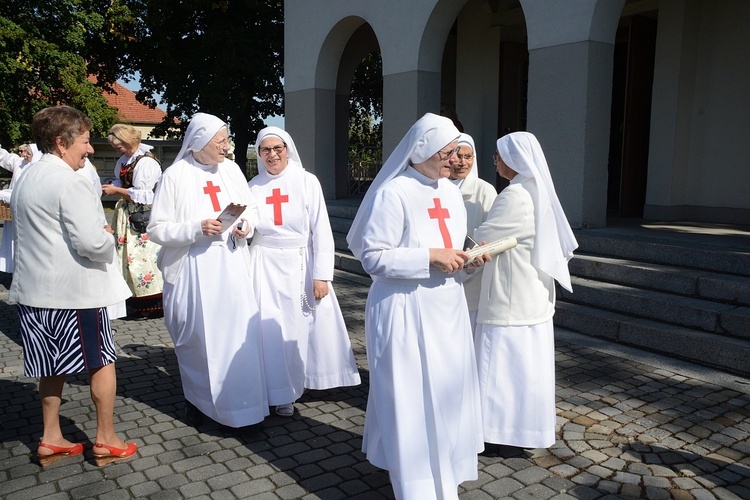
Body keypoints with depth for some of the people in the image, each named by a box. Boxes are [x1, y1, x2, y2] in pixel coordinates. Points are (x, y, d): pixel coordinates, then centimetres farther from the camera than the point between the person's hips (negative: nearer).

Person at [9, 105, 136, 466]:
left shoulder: (25, 179, 12)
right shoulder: (69, 182, -18)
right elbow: (91, 242, -25)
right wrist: (110, 240, -2)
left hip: (35, 289, 9)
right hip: (75, 290, -8)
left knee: (53, 366, 18)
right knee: (102, 362, 6)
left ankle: (51, 439, 27)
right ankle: (106, 441, 16)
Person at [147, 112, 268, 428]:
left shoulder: (230, 169, 5)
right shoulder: (175, 176, -6)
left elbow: (251, 208, 17)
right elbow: (157, 229, -6)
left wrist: (247, 225, -5)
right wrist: (197, 228, -19)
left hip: (232, 266, 3)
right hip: (193, 271, -3)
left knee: (237, 334, 3)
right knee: (198, 337, 7)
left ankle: (237, 404, 19)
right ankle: (197, 399, 29)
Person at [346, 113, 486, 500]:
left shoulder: (450, 191, 9)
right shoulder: (393, 193, -15)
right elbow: (373, 257, -18)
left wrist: (467, 255, -3)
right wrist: (430, 256, -21)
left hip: (447, 307, 8)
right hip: (406, 311, -7)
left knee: (447, 392, 15)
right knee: (412, 399, 2)